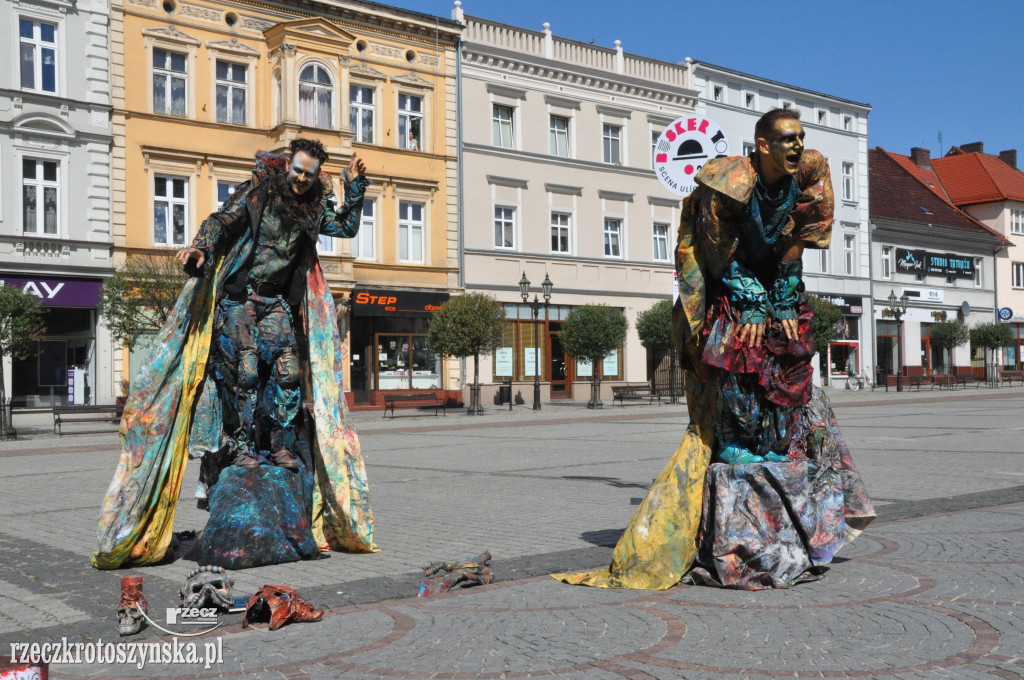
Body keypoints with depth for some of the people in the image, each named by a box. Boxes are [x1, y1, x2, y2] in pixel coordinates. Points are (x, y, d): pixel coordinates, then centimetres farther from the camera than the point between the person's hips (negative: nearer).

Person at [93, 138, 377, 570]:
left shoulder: (313, 208, 8)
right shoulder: (259, 190, -6)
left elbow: (347, 227, 19)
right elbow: (224, 219, -15)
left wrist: (354, 187, 7)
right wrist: (202, 246, -34)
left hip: (278, 305, 4)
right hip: (239, 299, -4)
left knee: (290, 373, -5)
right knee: (244, 374, -9)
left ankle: (282, 448, 4)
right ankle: (243, 450, -1)